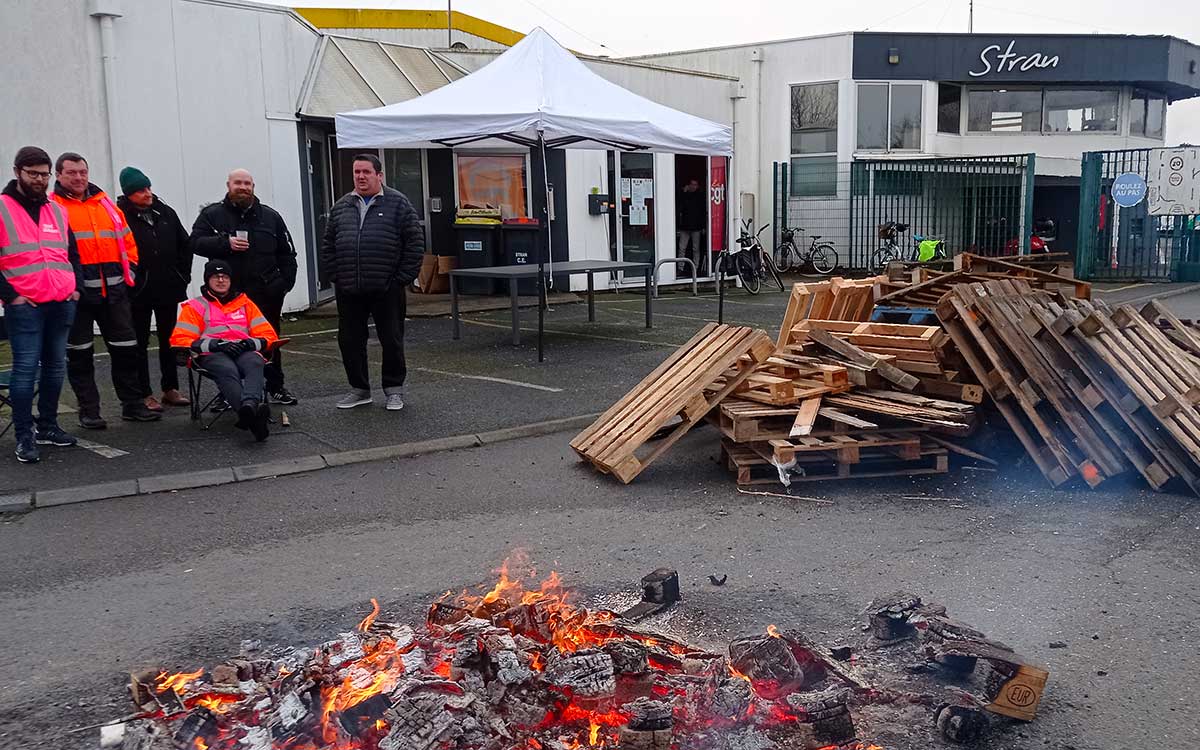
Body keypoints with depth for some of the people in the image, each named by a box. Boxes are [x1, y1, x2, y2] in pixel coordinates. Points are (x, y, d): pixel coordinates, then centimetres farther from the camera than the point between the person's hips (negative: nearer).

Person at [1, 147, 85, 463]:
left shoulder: (57, 211, 16)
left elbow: (72, 253, 24)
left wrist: (76, 286, 12)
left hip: (62, 304, 5)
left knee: (56, 366, 10)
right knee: (26, 368, -6)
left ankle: (48, 425, 22)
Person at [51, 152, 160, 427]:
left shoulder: (106, 205, 14)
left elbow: (127, 241, 18)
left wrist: (129, 272, 8)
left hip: (114, 291, 4)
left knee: (125, 349, 8)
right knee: (79, 353, 3)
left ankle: (133, 404, 19)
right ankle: (89, 411, 11)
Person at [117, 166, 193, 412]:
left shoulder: (166, 212, 6)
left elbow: (185, 245, 13)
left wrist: (182, 275, 7)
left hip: (169, 288, 5)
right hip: (138, 292, -5)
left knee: (169, 340, 12)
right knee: (140, 343, 5)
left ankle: (171, 389, 23)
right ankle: (144, 394, 11)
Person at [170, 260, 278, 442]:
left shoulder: (245, 304, 27)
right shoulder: (195, 306, 20)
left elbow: (269, 336, 20)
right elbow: (179, 340, 7)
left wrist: (251, 343, -5)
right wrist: (215, 344, -8)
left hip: (245, 351, 2)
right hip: (212, 355, -2)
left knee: (254, 365, -37)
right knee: (228, 371, -39)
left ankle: (249, 406, -67)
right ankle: (254, 416, -66)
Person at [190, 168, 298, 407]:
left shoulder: (270, 216, 11)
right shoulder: (212, 214, 5)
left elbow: (287, 252, 13)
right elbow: (195, 242, -5)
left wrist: (285, 282, 2)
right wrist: (226, 243, -18)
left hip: (267, 293, 2)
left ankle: (275, 387, 21)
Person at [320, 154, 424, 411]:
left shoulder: (397, 203, 0)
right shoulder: (341, 206, 12)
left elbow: (415, 242, -4)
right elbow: (327, 246, 16)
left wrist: (402, 278, -8)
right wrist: (336, 277, 5)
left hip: (387, 290, -4)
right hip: (349, 292, 4)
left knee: (392, 341, 3)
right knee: (349, 341, 9)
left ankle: (394, 389, 17)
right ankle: (359, 389, 22)